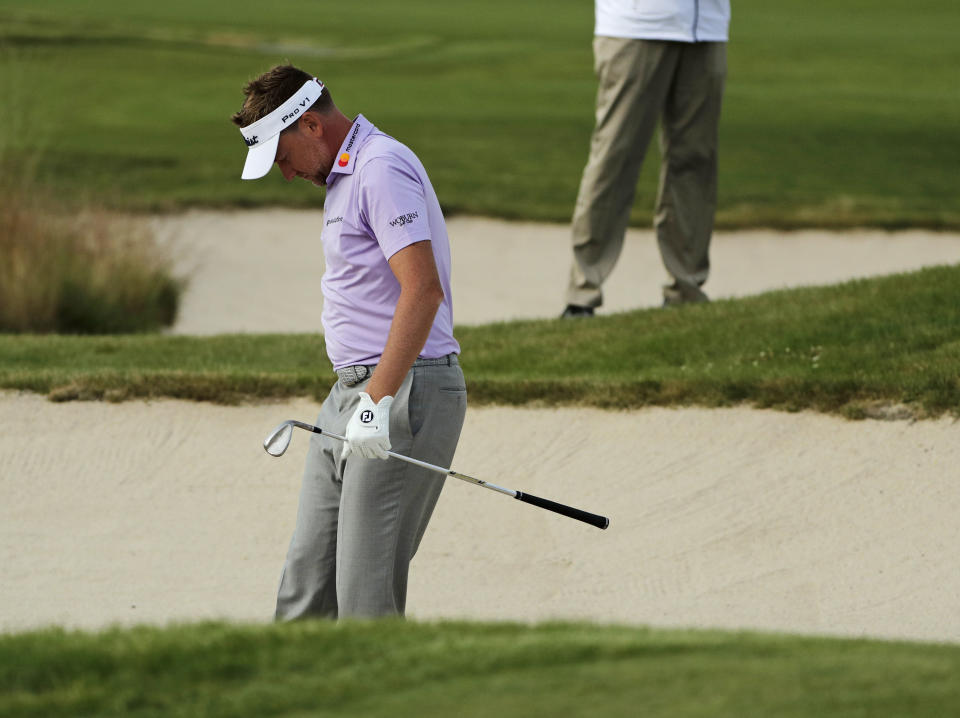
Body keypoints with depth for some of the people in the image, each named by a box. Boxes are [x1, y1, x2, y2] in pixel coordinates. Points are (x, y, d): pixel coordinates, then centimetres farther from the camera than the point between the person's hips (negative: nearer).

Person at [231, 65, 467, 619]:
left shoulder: (383, 170, -15)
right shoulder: (347, 176, 19)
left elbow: (423, 291, -24)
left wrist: (378, 400, -27)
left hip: (404, 392, -10)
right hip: (353, 390, 10)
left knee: (367, 592, -11)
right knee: (307, 579, 8)